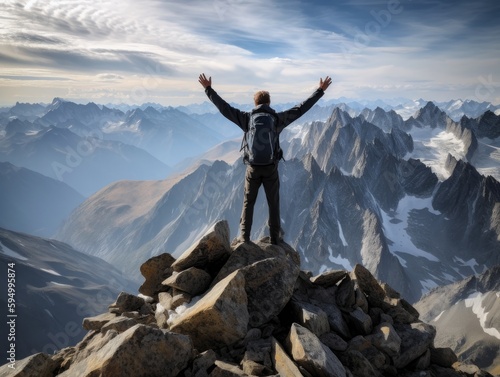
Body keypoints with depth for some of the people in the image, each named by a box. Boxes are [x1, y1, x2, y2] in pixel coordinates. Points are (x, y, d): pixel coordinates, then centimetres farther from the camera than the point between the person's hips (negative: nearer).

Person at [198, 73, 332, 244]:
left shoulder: (247, 117, -3)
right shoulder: (278, 118, -3)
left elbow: (224, 107, 1)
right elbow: (301, 108, 2)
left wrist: (208, 89, 10)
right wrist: (320, 90, 10)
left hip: (253, 167, 0)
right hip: (271, 168, 0)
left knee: (248, 202, 12)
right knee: (273, 203, 10)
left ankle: (244, 236, 13)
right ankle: (275, 237, 17)